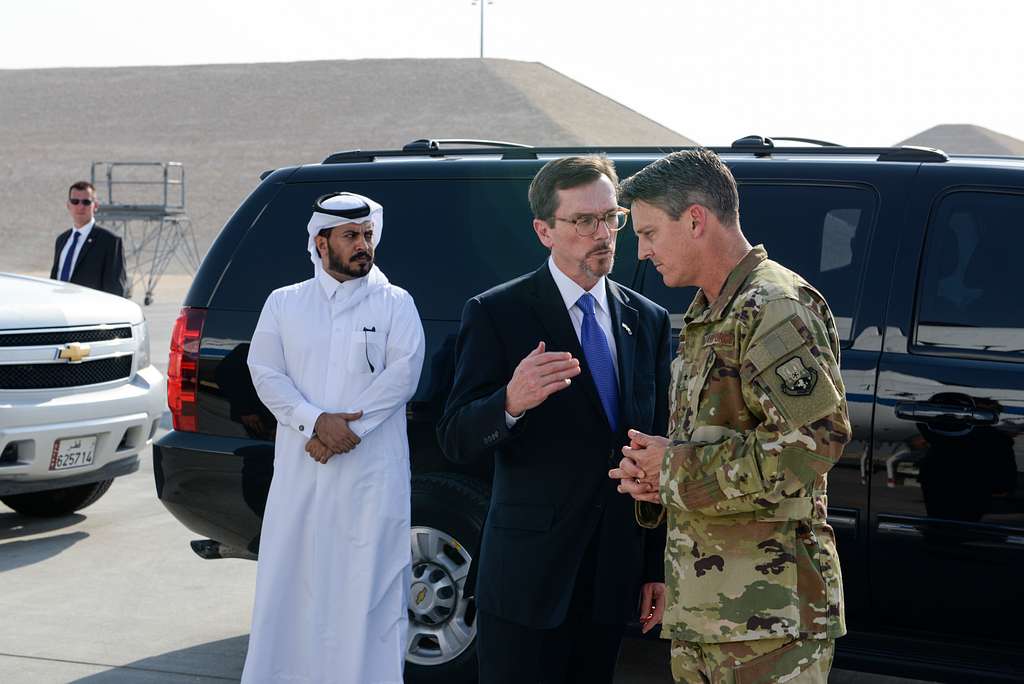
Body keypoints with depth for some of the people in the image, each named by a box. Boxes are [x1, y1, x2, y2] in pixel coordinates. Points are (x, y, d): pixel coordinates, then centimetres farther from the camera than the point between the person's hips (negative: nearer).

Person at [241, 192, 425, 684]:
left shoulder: (396, 304, 5)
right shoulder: (284, 303, 11)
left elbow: (402, 374, -6)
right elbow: (266, 373, 2)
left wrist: (345, 428, -15)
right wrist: (316, 421, -14)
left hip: (372, 476, -2)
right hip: (300, 472, 2)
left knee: (368, 588, -1)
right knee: (290, 586, 6)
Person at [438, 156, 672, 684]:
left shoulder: (650, 322, 9)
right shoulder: (495, 314, -6)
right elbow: (456, 442, -10)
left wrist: (658, 566, 11)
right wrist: (510, 402, -32)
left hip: (615, 577, 4)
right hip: (527, 578, -4)